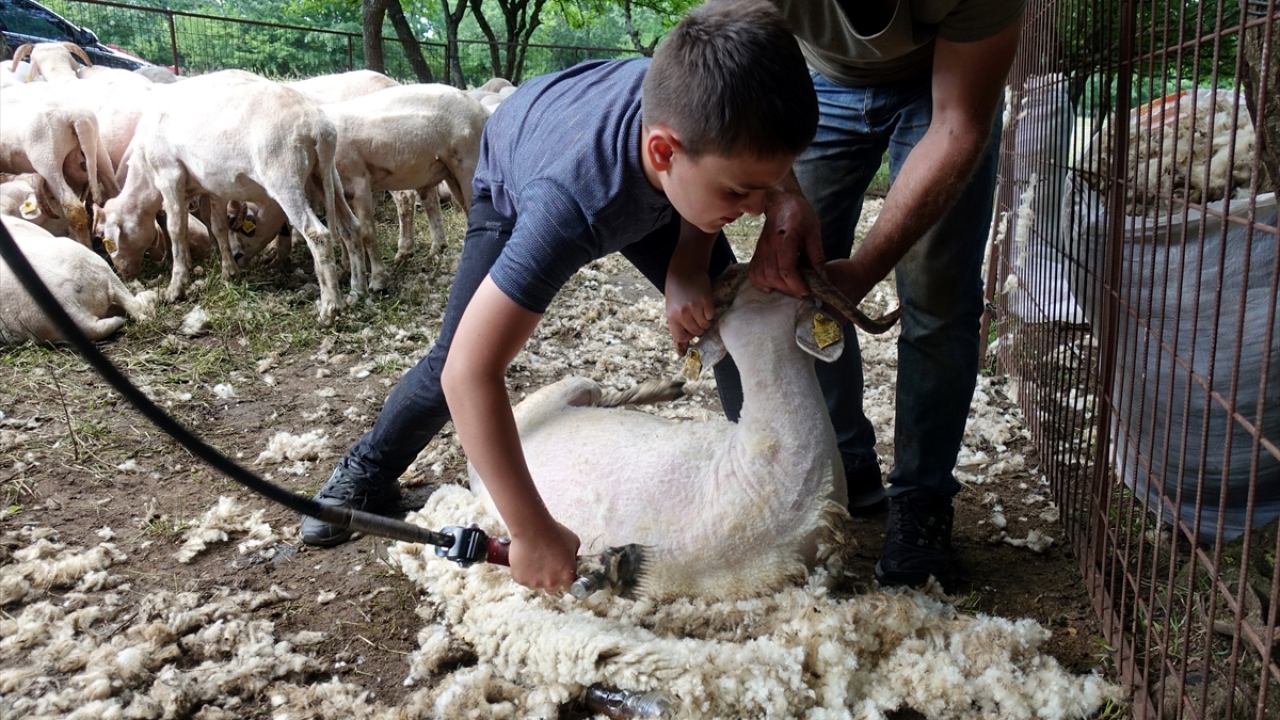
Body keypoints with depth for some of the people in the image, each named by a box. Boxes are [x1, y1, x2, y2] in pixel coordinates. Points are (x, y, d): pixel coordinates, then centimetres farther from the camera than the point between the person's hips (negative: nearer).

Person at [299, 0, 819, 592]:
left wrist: (687, 268, -31)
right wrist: (532, 532, -45)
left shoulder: (701, 110, -39)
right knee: (452, 357, -6)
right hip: (517, 182, -4)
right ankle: (367, 473, 22)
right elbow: (470, 371, -50)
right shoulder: (568, 207, -52)